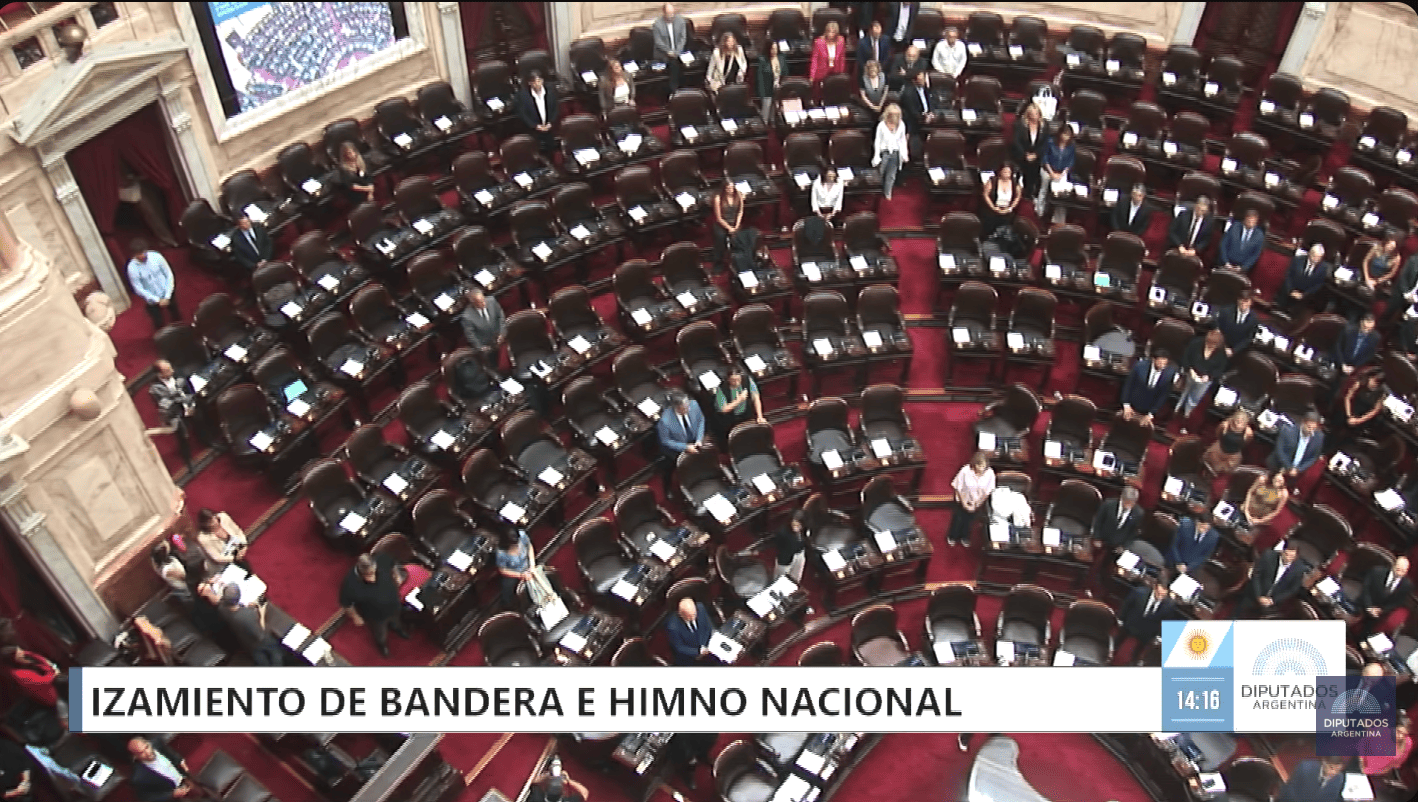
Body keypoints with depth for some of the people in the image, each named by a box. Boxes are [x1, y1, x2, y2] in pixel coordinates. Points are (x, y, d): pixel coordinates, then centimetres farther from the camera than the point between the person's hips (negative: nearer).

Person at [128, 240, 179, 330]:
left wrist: (167, 297, -15)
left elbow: (169, 275, -10)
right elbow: (139, 289, -15)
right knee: (159, 323, 10)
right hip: (152, 300, -2)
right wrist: (158, 300, -18)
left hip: (168, 295, 2)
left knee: (177, 316, 22)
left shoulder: (156, 257, -18)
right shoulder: (132, 268, -21)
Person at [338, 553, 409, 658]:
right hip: (375, 616, -3)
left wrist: (396, 576, 2)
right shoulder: (350, 584, -44)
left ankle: (396, 628, 74)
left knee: (395, 621, 38)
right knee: (380, 634, 31)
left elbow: (392, 564, -11)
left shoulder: (382, 560, -38)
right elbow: (346, 604, -22)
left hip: (394, 605, 3)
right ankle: (382, 643, 67)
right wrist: (355, 617, -8)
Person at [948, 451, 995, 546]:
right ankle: (952, 537, 48)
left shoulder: (990, 473, -29)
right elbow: (958, 488, -18)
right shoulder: (965, 471, -34)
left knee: (969, 520, 23)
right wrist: (964, 503, -13)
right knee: (958, 518, 20)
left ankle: (964, 537, 52)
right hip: (962, 499, -2)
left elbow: (987, 492, -13)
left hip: (977, 502, 2)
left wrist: (976, 505, -10)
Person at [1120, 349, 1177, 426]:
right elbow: (1128, 385, -6)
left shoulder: (1170, 373, -17)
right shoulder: (1140, 366, -18)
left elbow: (1163, 396, -9)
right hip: (1132, 408, 0)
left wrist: (1150, 414, -9)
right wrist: (1126, 405, -7)